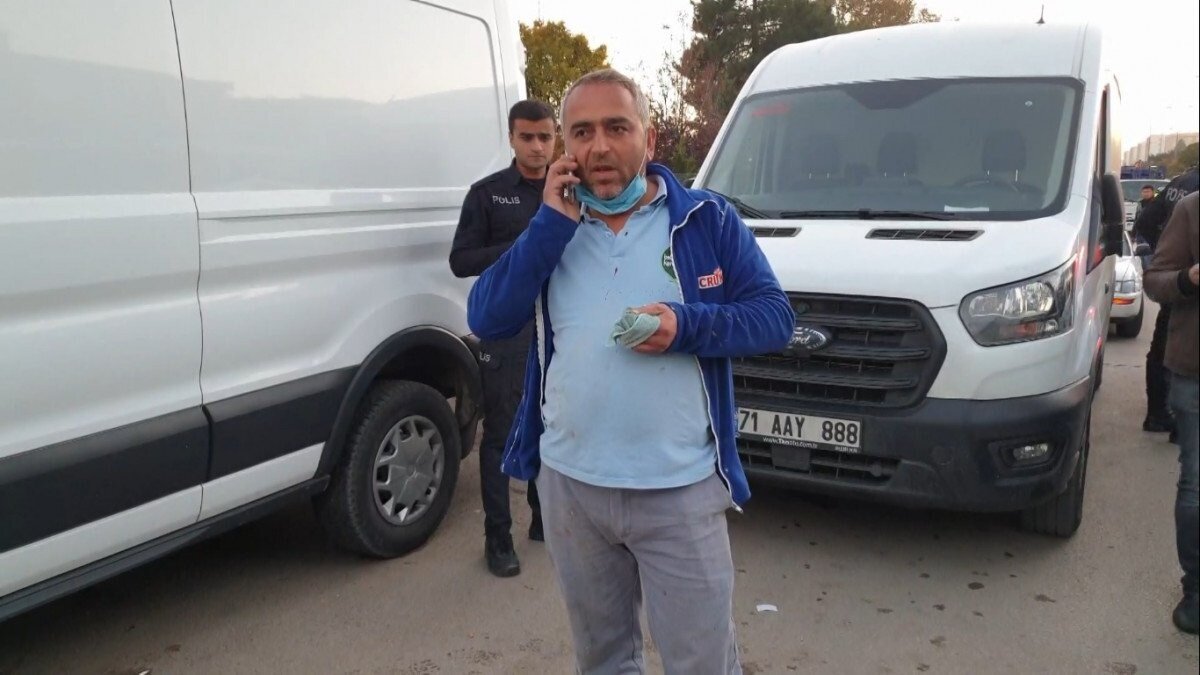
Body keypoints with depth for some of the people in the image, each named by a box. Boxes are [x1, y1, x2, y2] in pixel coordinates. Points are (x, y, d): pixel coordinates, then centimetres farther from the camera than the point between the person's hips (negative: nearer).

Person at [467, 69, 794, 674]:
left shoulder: (708, 220, -3)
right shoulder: (553, 226, 6)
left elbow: (775, 317, -4)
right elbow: (485, 319, -5)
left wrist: (687, 327, -22)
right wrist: (552, 224, -13)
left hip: (680, 489, -3)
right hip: (570, 484, 4)